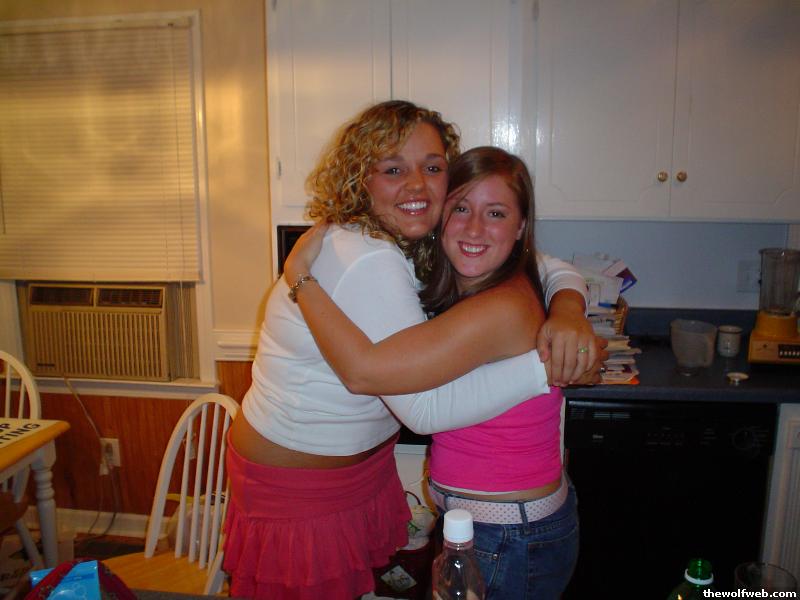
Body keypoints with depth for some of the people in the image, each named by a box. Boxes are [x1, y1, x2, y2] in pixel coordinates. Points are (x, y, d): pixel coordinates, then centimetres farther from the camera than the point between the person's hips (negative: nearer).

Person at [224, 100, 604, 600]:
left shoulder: (426, 247, -5)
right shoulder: (365, 262, -30)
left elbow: (547, 265, 0)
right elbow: (426, 407, -31)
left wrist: (568, 311, -21)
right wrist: (548, 366, -30)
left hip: (364, 462, 7)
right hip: (298, 487, -7)